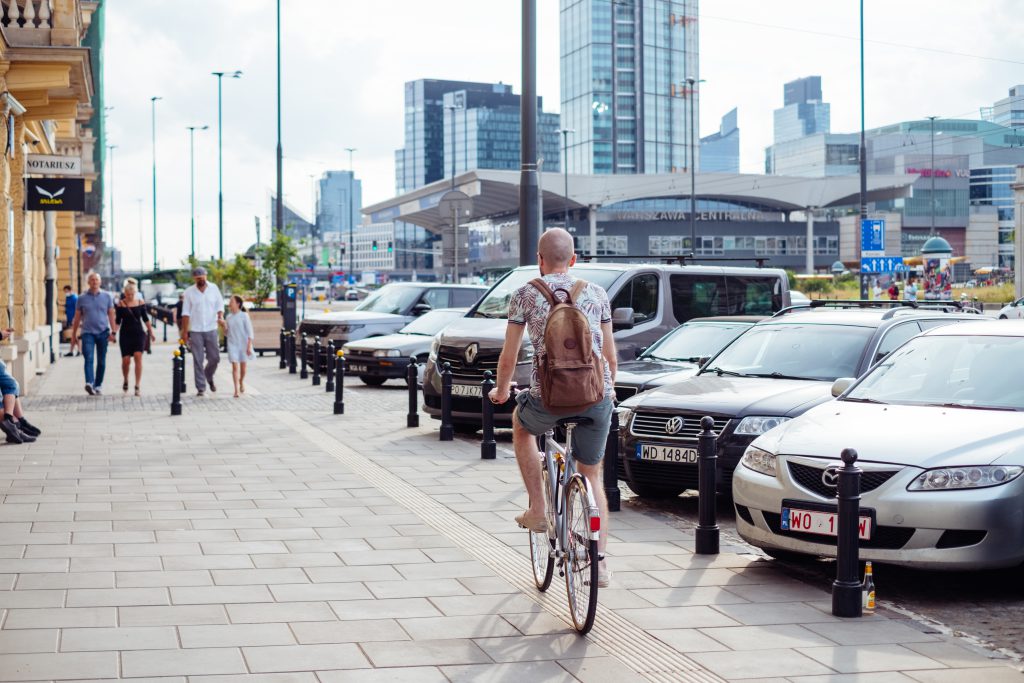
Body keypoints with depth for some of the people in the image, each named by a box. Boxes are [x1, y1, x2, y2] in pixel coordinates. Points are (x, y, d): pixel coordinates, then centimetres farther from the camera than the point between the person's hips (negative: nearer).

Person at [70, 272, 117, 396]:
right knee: (88, 358, -16)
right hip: (88, 332, -1)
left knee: (101, 361, 6)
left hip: (103, 332, 1)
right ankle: (89, 383, -30)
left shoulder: (107, 296, 6)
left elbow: (111, 315, 6)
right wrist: (74, 334, 11)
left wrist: (113, 332, -4)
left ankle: (98, 385, 16)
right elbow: (77, 317, 11)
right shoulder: (82, 298, 5)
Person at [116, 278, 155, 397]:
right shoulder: (120, 304, -2)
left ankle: (138, 386, -10)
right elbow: (117, 321, 1)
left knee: (138, 357, -12)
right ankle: (125, 381, 27)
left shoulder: (140, 302, 2)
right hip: (126, 334, 0)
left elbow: (145, 318, 10)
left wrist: (151, 332, 13)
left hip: (139, 333, 0)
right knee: (126, 360, -2)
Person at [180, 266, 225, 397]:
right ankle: (200, 387, 2)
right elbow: (186, 313, 1)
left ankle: (209, 377, 32)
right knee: (198, 360, -2)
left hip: (211, 329, 1)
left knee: (215, 357, 3)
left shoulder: (213, 288, 4)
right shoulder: (189, 292, 1)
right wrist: (184, 331, -2)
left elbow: (220, 305, 6)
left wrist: (220, 317, -15)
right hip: (195, 331, -1)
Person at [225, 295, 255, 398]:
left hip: (243, 344, -2)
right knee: (235, 366, -9)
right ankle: (236, 389, -12)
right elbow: (228, 332, 13)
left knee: (243, 366, 10)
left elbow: (250, 332, -8)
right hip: (233, 344, 2)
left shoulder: (244, 316, -8)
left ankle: (241, 383, 38)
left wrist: (249, 346, -13)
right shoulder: (229, 318, 5)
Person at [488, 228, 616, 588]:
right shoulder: (596, 294, 12)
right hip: (596, 396, 2)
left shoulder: (526, 295, 4)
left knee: (521, 425, 32)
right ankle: (600, 563, 14)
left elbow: (508, 358, 8)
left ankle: (538, 510, 26)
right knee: (592, 477, 19)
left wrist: (501, 390, 28)